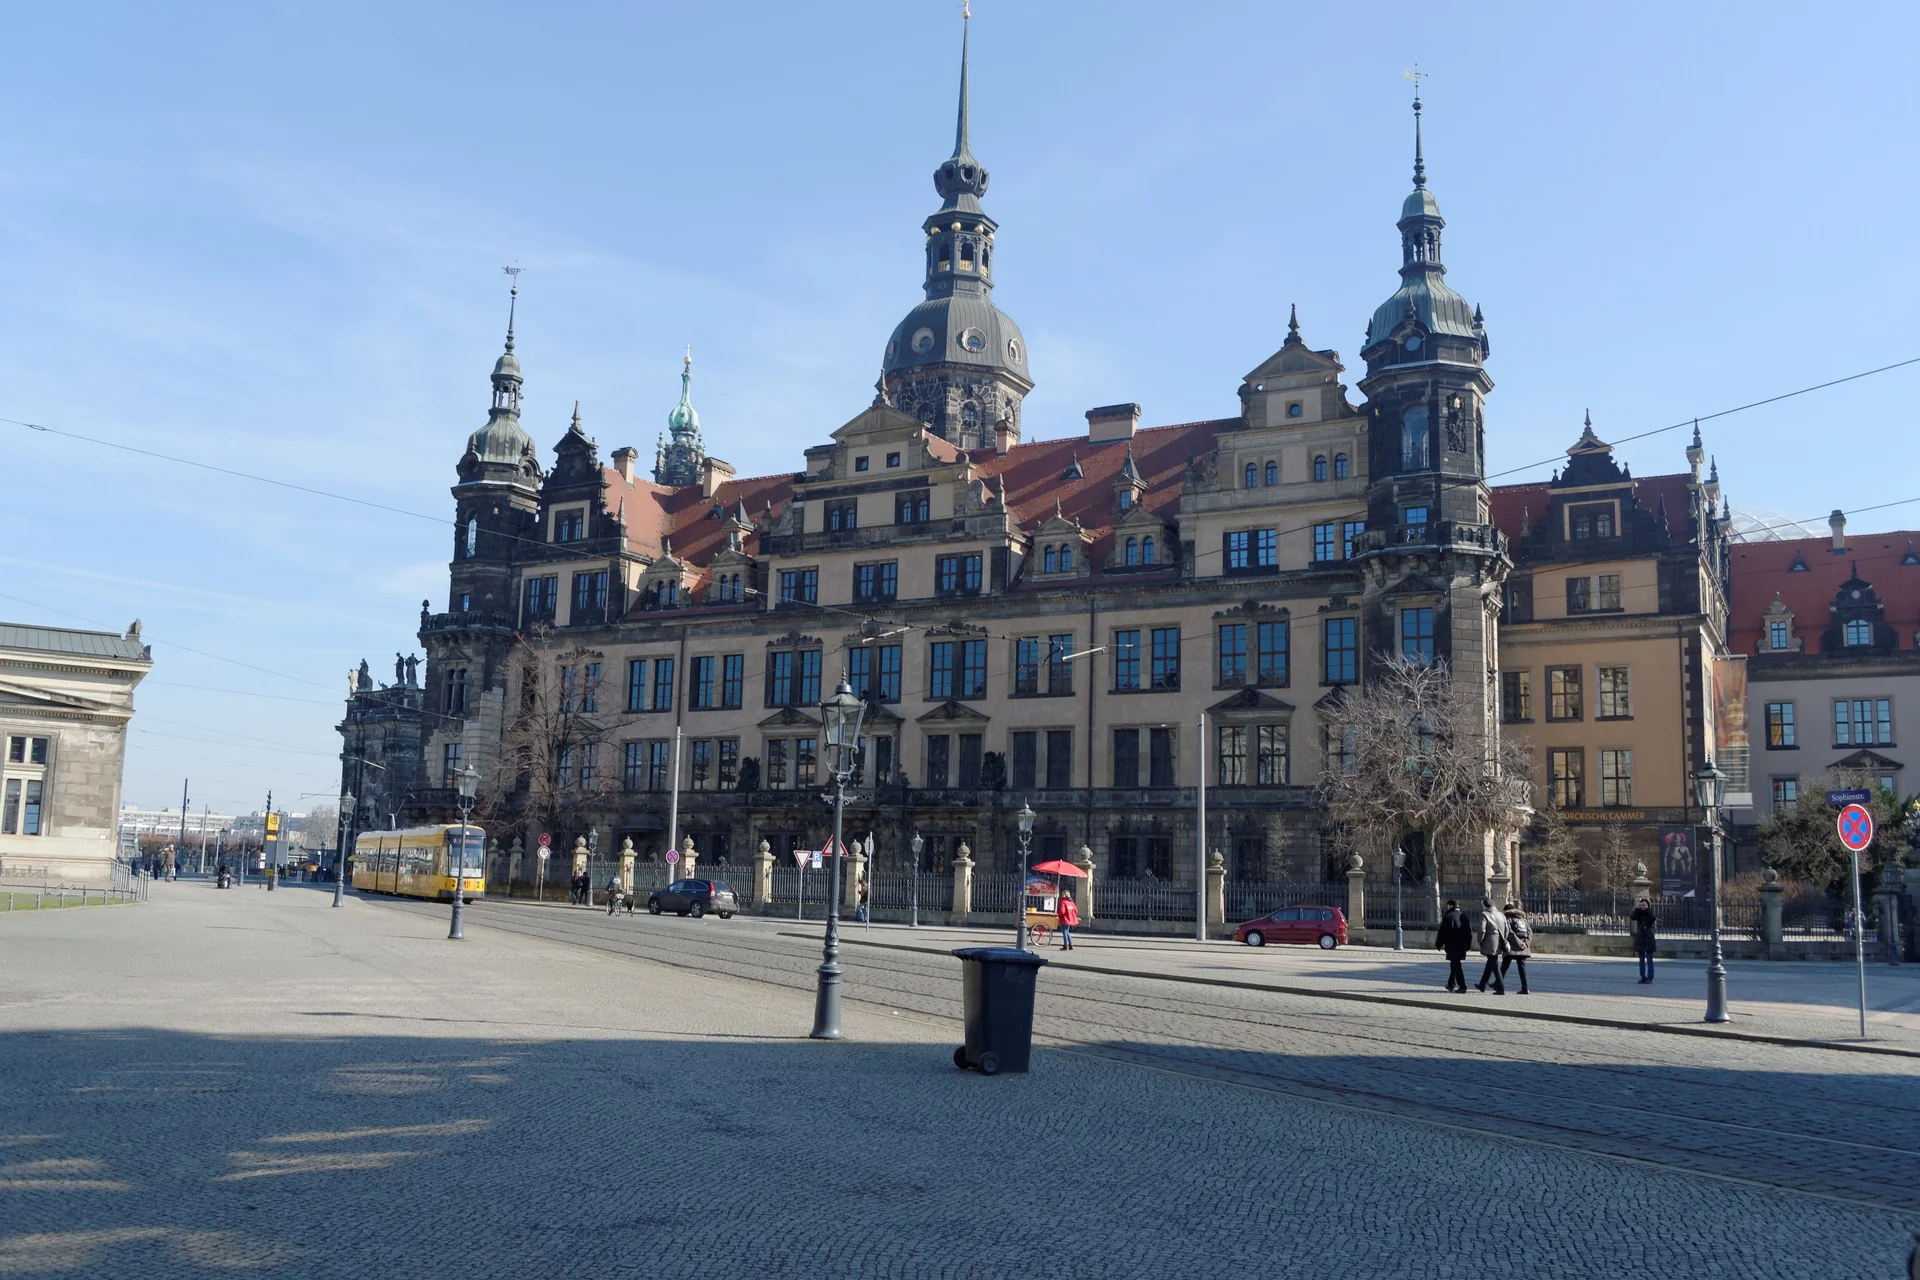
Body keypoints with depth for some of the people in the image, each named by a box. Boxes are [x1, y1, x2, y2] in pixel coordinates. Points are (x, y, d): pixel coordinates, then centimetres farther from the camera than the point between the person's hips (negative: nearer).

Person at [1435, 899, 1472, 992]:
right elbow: (1470, 931, 9)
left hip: (1452, 946, -7)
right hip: (1462, 946, 7)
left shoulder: (1448, 917, -12)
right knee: (1455, 965, 19)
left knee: (1455, 965, -2)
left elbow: (1442, 932, -11)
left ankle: (1462, 987, -6)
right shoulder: (1464, 916, 7)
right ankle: (1451, 985, 27)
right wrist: (1468, 945, 15)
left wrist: (1439, 944, 0)